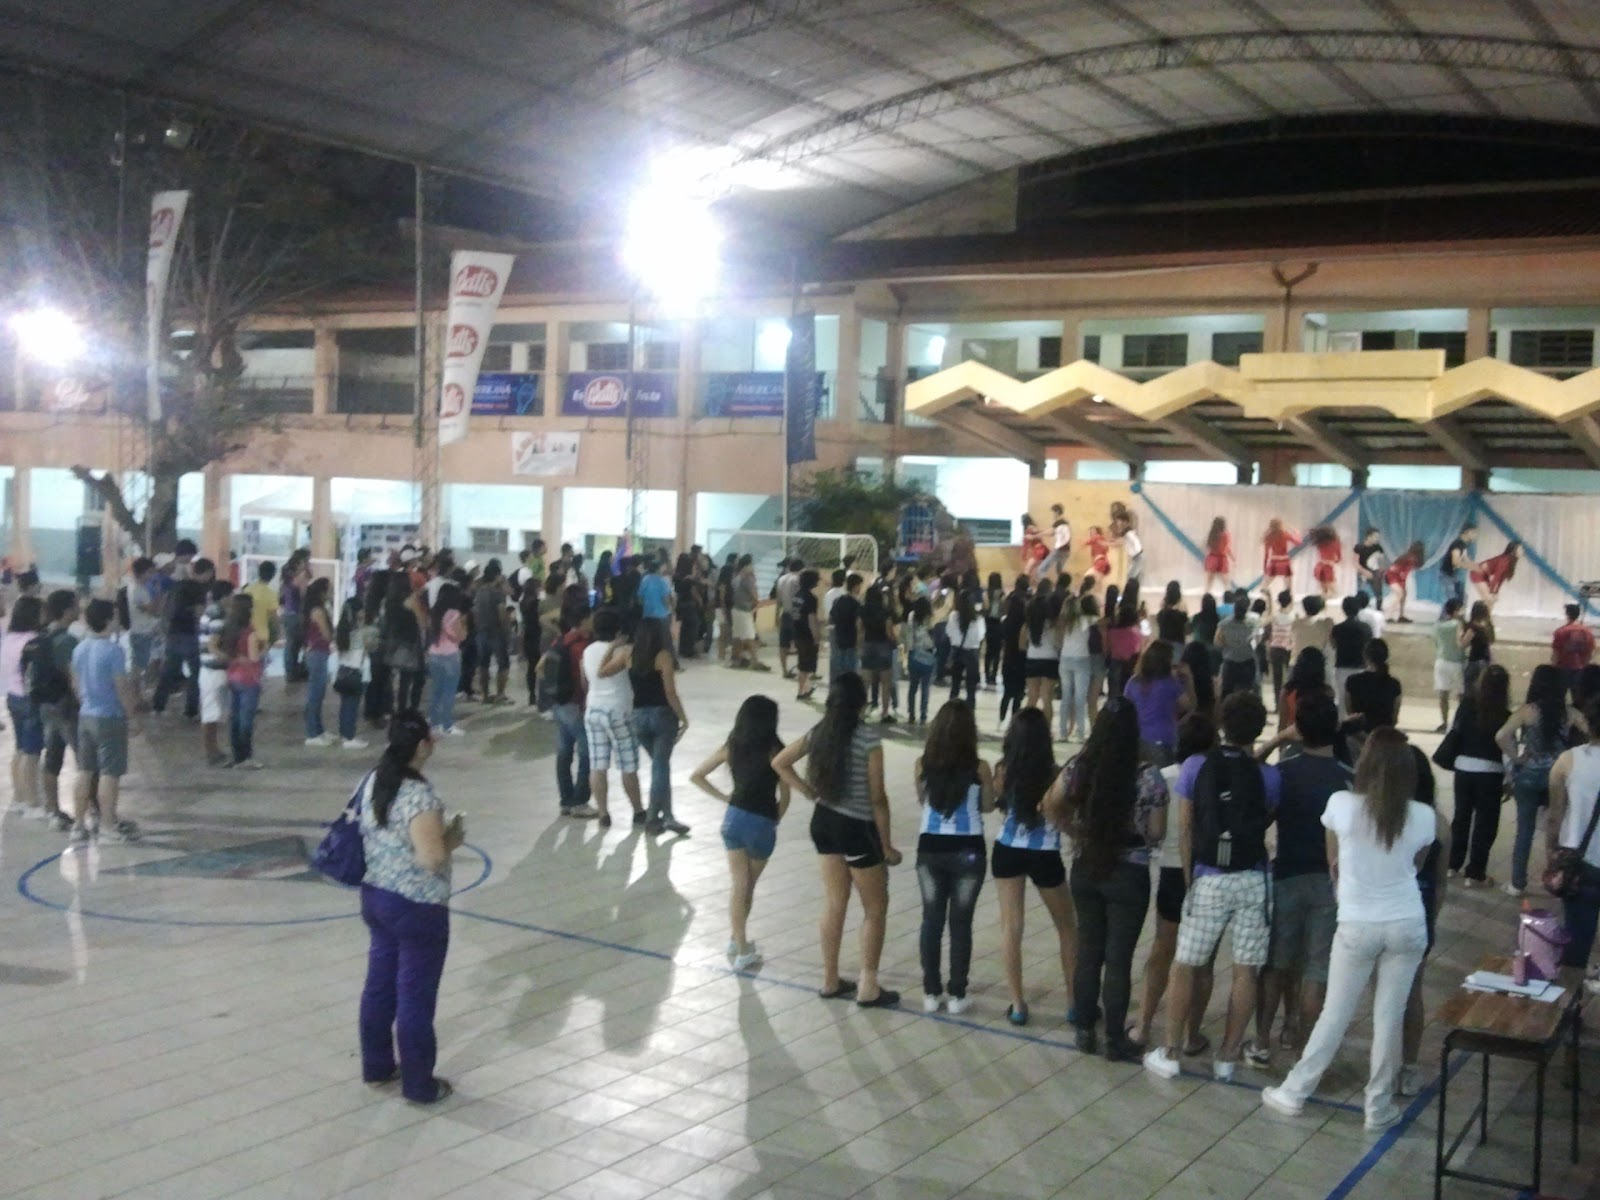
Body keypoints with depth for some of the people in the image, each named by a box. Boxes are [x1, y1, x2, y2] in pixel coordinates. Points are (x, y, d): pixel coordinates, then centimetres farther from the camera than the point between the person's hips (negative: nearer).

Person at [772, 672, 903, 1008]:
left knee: (834, 903, 17)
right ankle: (868, 987, 14)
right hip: (857, 828, -6)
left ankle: (830, 980, 26)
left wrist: (809, 792, 9)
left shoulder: (819, 732, 0)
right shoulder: (869, 739, -19)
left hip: (824, 822, 6)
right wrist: (887, 845, -8)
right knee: (876, 908, 10)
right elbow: (877, 798, -16)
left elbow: (779, 763, 10)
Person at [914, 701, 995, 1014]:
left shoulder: (923, 765, -6)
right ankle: (957, 995, 15)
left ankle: (931, 992, 19)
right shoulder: (979, 768, -12)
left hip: (930, 848, 2)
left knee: (932, 920, 13)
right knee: (961, 923, 9)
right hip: (968, 851, -2)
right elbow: (987, 807, 3)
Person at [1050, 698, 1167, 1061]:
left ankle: (1085, 1030, 26)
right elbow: (1157, 834, -9)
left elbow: (1052, 806, 8)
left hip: (1085, 869, 4)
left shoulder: (1079, 768, -6)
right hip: (1129, 876, -3)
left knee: (1088, 950, 16)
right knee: (1119, 957, 6)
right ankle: (1116, 1041, 16)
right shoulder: (1148, 776, -17)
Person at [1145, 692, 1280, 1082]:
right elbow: (1268, 821, 4)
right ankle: (1227, 1058, 14)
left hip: (1209, 880, -1)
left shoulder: (1196, 767, -7)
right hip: (1253, 881, 1)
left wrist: (1190, 878, 6)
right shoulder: (1268, 776, -7)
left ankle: (1170, 1054, 15)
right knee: (1245, 972, 9)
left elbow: (1185, 830, -3)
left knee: (1184, 967, 10)